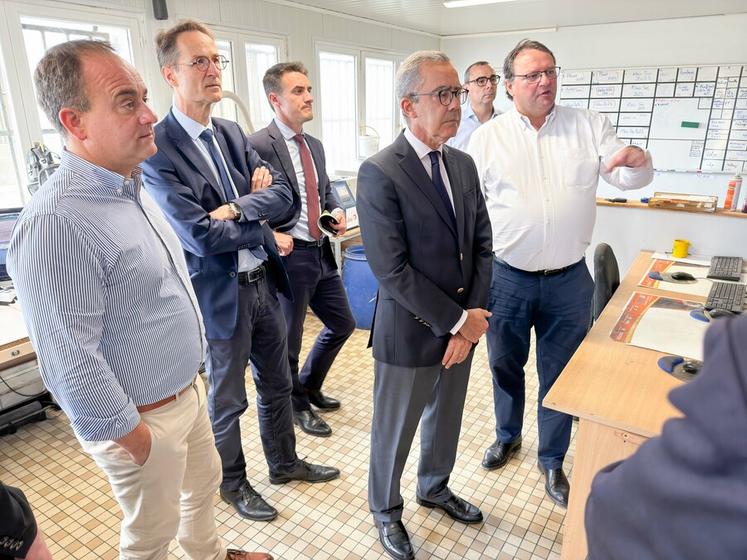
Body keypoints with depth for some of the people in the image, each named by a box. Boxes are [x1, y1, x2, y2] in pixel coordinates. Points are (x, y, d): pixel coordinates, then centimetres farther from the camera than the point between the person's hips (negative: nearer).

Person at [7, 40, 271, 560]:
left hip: (189, 391, 8)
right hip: (145, 419, -8)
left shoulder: (132, 186, 2)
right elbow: (70, 361, -26)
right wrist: (135, 438, -16)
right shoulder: (56, 222, -29)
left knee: (204, 484, 28)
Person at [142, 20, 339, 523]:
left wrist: (238, 208, -20)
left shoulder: (233, 134, 5)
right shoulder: (157, 148, -17)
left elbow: (284, 195, -2)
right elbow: (200, 235, -24)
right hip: (221, 294, -6)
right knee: (227, 400, 14)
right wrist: (261, 223, -11)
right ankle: (233, 483, 39)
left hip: (264, 282, 7)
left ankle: (285, 463, 44)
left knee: (277, 384, 21)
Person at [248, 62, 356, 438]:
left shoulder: (315, 145, 12)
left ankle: (309, 387, 41)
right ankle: (297, 405, 33)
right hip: (288, 256, -8)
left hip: (322, 253, 8)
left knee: (343, 324, 19)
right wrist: (270, 236, -24)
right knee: (288, 340, 9)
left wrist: (336, 210, 5)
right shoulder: (257, 145, -14)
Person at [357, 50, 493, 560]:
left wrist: (473, 316, -7)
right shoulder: (379, 174, -19)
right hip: (410, 332, -6)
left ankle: (435, 488, 52)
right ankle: (386, 511, 41)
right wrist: (459, 320, -17)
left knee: (447, 418, 25)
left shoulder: (464, 164, 3)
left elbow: (482, 244, 4)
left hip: (463, 325, 7)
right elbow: (392, 271, -22)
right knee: (395, 430, 15)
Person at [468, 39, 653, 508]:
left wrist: (638, 162, -23)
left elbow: (628, 180, 1)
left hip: (568, 280, 0)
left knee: (560, 374, 12)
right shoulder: (488, 137, -1)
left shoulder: (589, 125, 1)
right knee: (505, 365, 17)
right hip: (507, 278, 0)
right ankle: (508, 437, 44)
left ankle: (552, 458, 34)